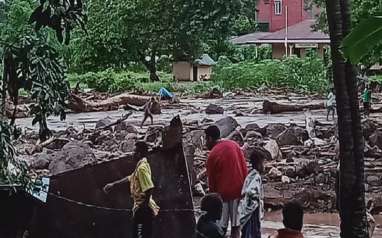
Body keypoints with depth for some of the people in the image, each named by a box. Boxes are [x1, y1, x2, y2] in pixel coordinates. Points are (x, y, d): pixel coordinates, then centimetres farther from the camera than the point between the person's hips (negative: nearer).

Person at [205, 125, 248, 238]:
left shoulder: (212, 155, -9)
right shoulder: (234, 145, 2)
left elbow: (211, 179, -3)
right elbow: (244, 168, 3)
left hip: (223, 193, -4)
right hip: (238, 191, 4)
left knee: (221, 228, 4)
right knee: (236, 226, 6)